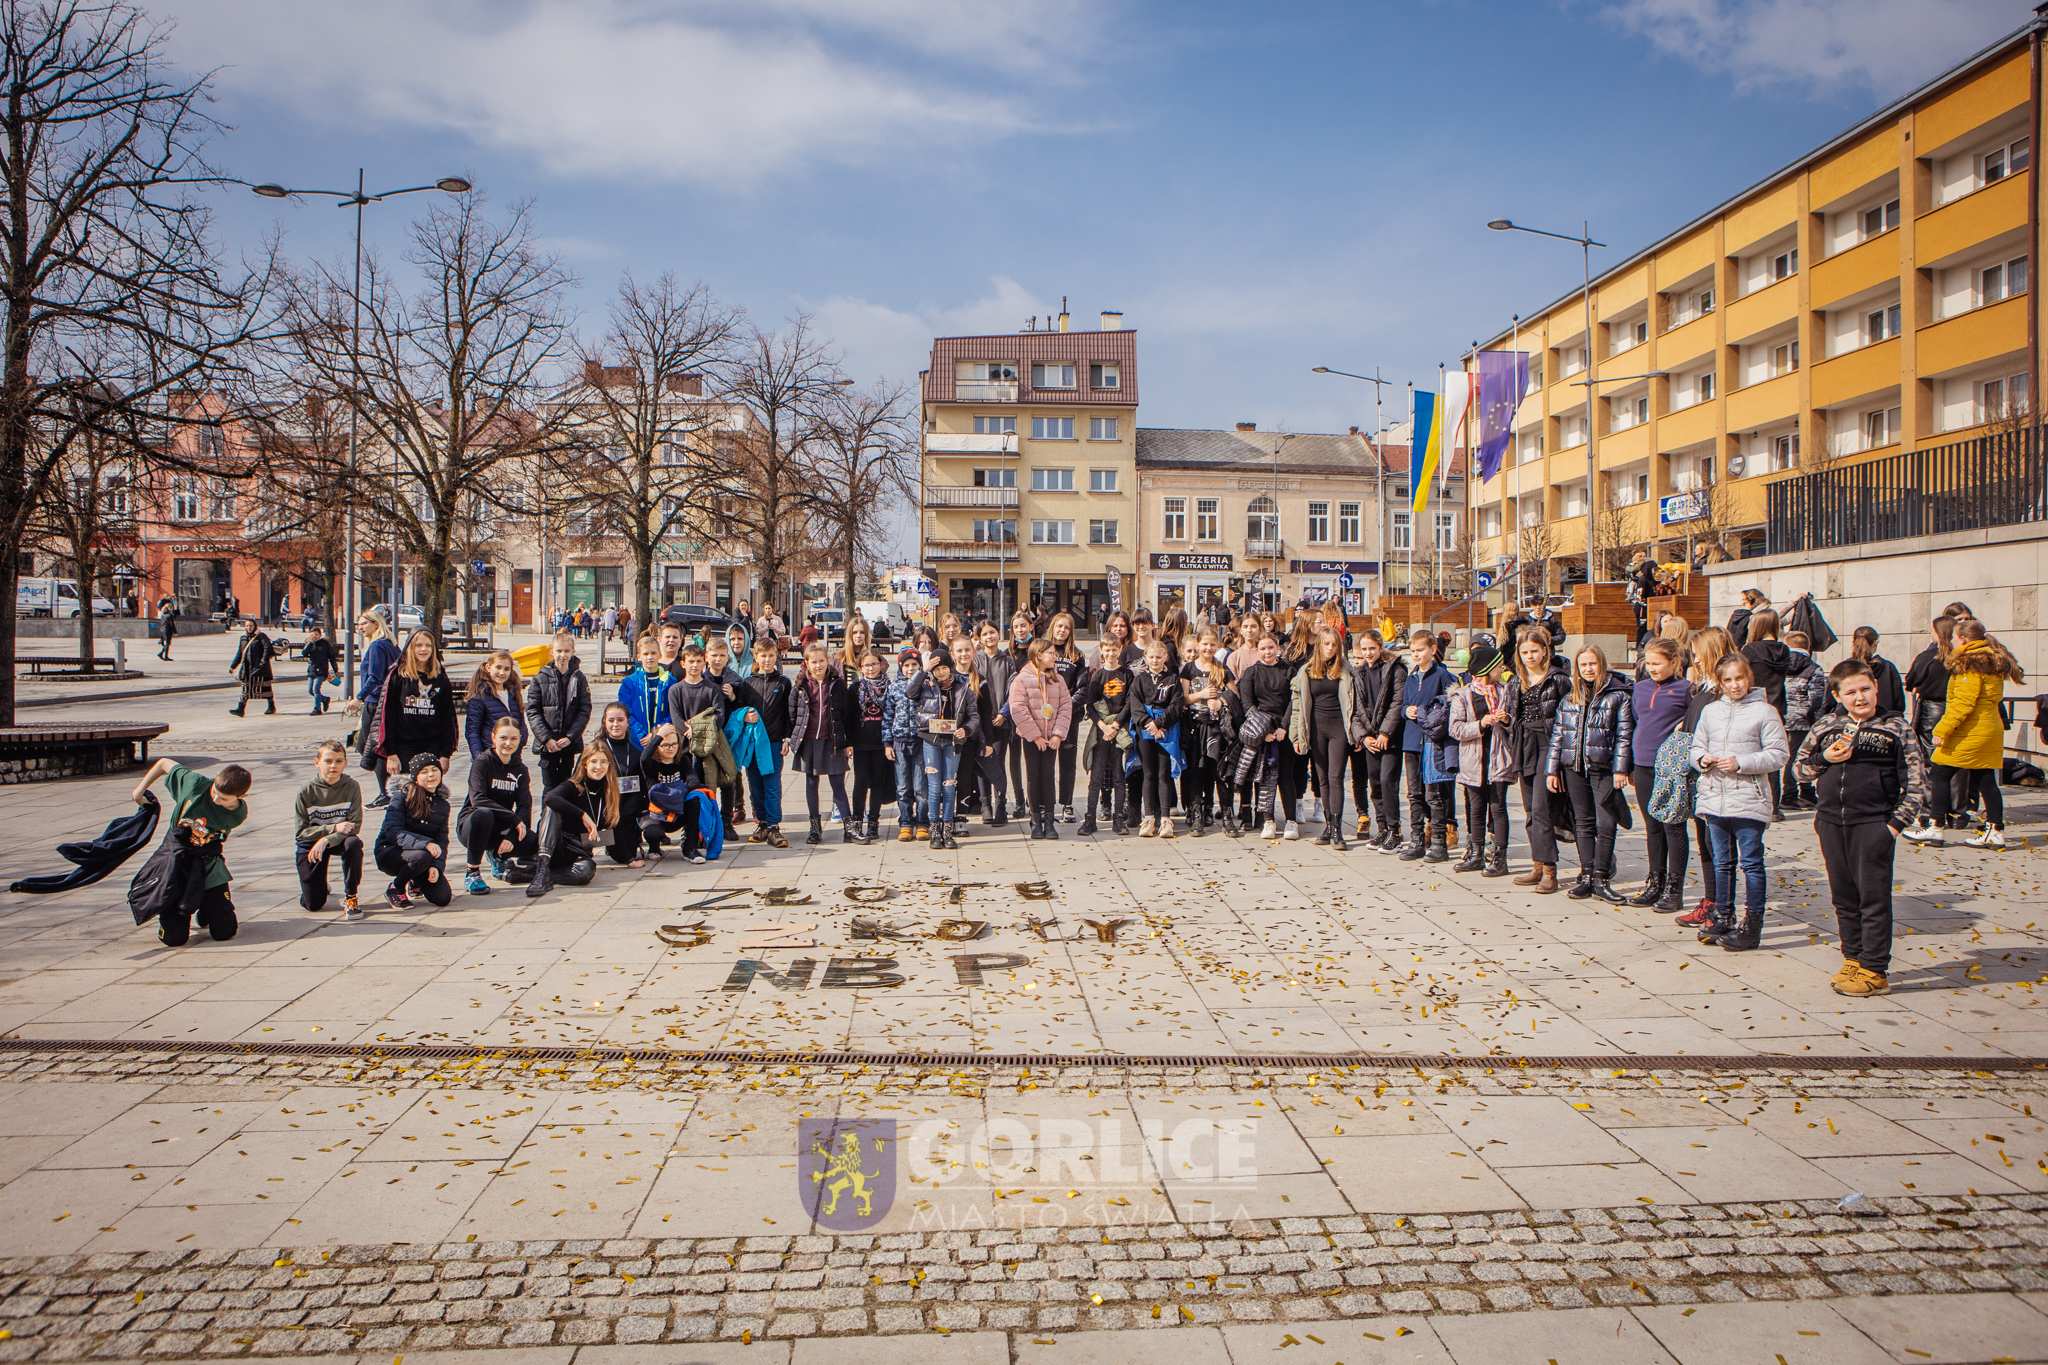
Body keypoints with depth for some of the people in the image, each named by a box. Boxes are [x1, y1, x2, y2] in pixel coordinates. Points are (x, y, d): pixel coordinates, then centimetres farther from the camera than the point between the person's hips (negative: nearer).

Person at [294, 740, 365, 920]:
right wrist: (334, 827, -28)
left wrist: (326, 840, -31)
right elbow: (302, 831, -15)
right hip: (311, 842, 0)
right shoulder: (306, 792, -14)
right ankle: (320, 884, 36)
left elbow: (355, 825, -18)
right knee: (313, 905, -4)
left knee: (354, 843, -38)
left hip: (340, 839, 0)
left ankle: (350, 897, -19)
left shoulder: (351, 787, -14)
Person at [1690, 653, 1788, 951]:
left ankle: (1752, 925, 6)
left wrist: (1740, 763, -16)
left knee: (1751, 863, 0)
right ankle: (1723, 917, 24)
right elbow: (1696, 746, 17)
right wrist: (1702, 758, -5)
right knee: (1722, 863, 14)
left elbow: (1777, 755, -7)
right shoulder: (1710, 711, 11)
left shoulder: (1765, 711, -4)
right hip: (1714, 799, 5)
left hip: (1749, 801, -5)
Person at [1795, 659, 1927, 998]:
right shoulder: (1825, 725, 8)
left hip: (1873, 824, -4)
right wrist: (1824, 759, -6)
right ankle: (1853, 959, 24)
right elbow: (1800, 767, 15)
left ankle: (1875, 971, 4)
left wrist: (1897, 822, -8)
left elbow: (1916, 782, -1)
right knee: (1843, 896, 11)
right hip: (1831, 822, 4)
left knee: (1873, 897, -1)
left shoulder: (1896, 727, 0)